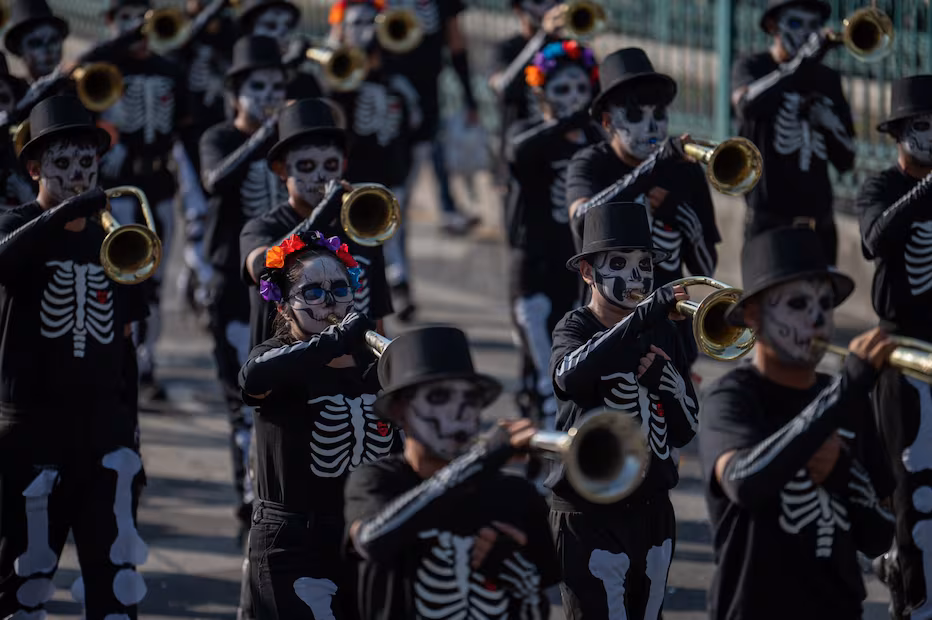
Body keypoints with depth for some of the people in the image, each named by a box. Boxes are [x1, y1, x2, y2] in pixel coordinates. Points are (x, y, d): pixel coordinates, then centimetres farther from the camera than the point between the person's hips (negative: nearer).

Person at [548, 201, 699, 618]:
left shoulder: (663, 332, 7)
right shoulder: (575, 328, -5)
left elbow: (685, 429, 5)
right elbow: (569, 376, -31)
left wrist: (661, 375, -13)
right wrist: (644, 316, -36)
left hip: (653, 509, 5)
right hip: (590, 514, -5)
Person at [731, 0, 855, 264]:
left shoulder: (828, 80, 16)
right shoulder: (752, 67, 4)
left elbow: (845, 161, 14)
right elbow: (748, 106, -22)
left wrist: (826, 122, -5)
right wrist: (801, 64, -27)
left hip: (818, 220, 5)